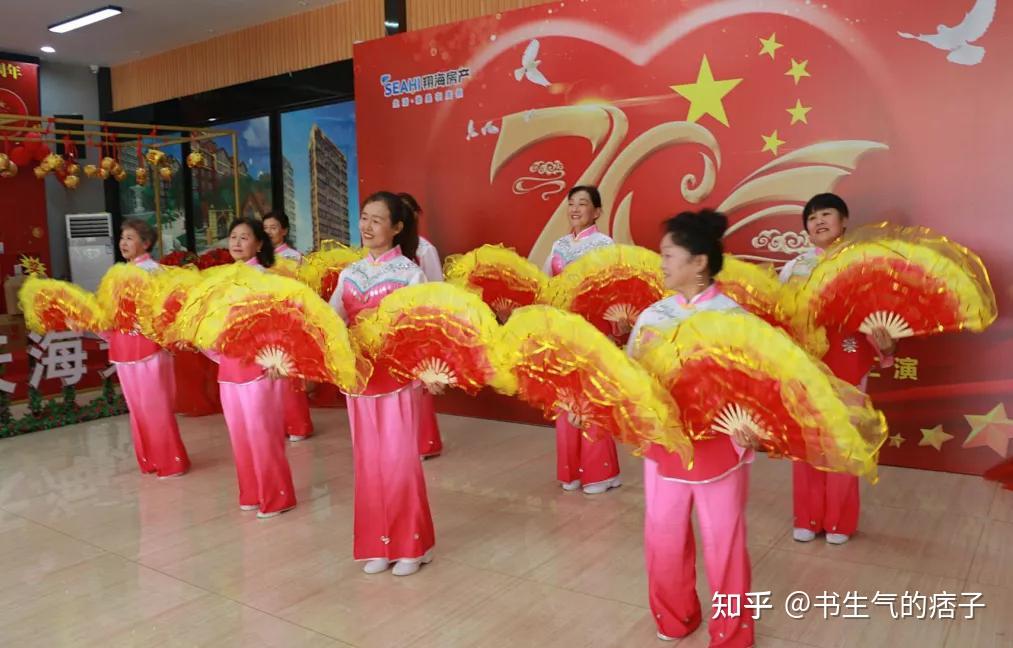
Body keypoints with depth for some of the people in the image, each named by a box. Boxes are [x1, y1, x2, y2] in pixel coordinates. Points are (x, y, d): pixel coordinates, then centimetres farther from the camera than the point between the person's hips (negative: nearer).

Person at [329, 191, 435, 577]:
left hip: (399, 378, -4)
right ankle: (378, 545, 24)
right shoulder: (348, 275, 8)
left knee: (399, 462, 0)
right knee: (368, 463, 10)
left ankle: (409, 545, 17)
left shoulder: (410, 273, -5)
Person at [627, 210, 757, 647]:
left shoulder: (731, 315, -11)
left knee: (723, 540, 9)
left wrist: (747, 426, -31)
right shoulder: (653, 314, 1)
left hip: (718, 444, -4)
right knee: (662, 535, 14)